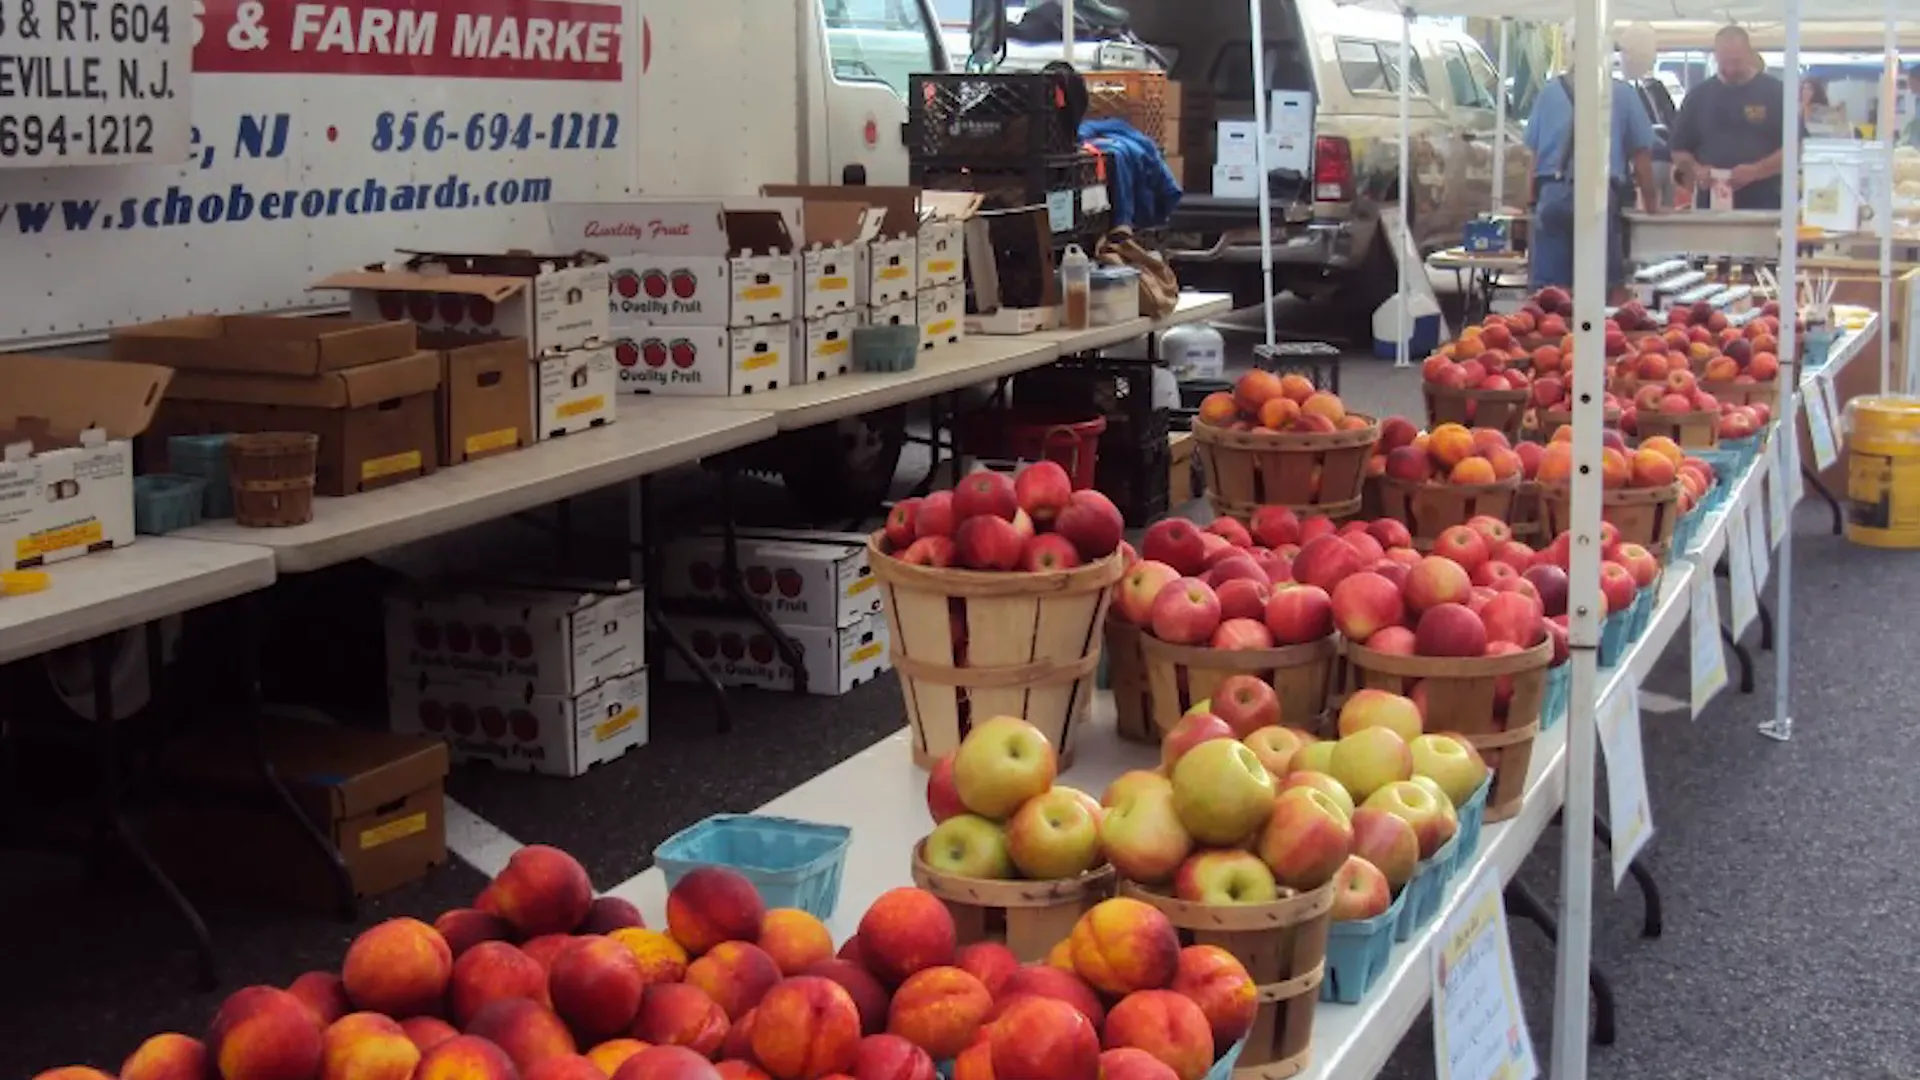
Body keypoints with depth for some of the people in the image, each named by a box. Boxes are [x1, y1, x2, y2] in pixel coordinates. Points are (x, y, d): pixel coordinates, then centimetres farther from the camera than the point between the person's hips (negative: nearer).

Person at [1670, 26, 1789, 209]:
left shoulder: (1775, 93, 2)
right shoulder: (1699, 96, 10)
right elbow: (1679, 150, 13)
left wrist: (1755, 171, -18)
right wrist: (1695, 169, -9)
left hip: (1764, 208, -2)